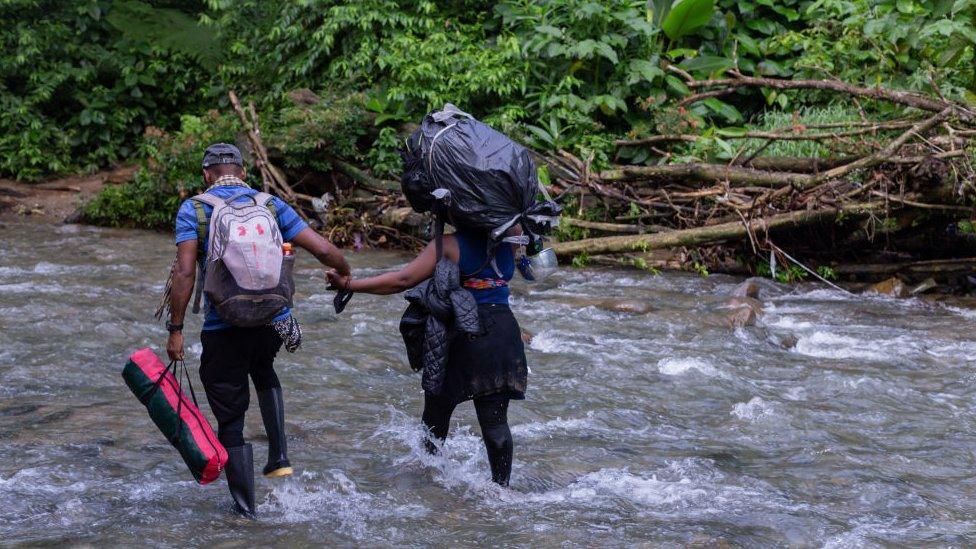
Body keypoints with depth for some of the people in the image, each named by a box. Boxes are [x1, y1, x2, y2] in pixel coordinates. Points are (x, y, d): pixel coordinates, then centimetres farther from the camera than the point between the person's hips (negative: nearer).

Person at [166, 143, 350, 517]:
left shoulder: (193, 210, -1)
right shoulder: (271, 205, 6)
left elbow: (184, 273, -13)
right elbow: (323, 250, 1)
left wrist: (175, 329, -9)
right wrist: (345, 272, 21)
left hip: (222, 329, -3)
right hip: (274, 323, 3)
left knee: (230, 424, 9)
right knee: (263, 371, 37)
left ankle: (246, 512, 11)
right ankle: (279, 456, 25)